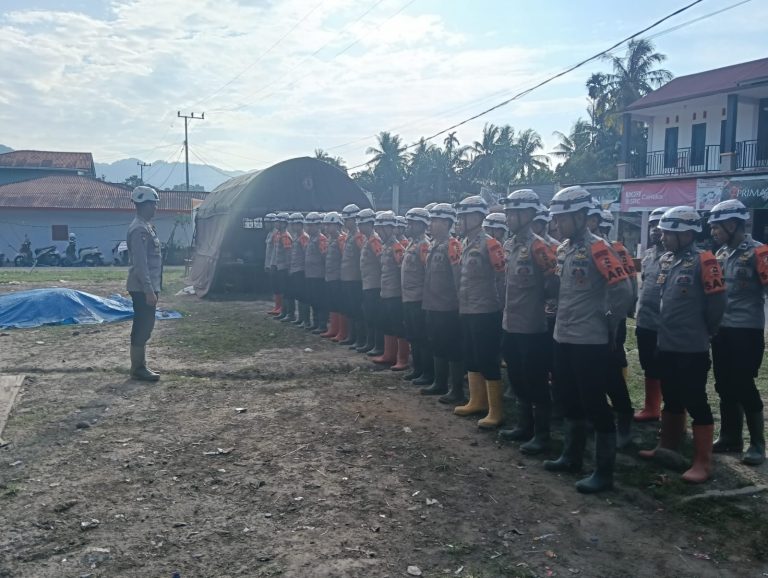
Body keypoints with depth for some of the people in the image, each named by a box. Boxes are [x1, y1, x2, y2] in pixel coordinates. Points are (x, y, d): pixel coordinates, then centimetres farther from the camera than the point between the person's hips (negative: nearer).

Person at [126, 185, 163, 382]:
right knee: (142, 328, -4)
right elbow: (140, 263, -22)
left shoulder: (146, 226, 16)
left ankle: (140, 366, 21)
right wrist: (149, 290, -23)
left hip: (147, 287, 10)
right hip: (143, 288, -10)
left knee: (144, 327, 13)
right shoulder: (139, 229, -16)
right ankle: (138, 368, 3)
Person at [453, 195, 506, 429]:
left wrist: (495, 301, -9)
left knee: (488, 361, -3)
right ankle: (477, 401, 32)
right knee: (471, 359, 17)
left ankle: (496, 412, 6)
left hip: (485, 312, -9)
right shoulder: (466, 244, 12)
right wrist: (462, 304, 17)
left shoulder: (489, 244, -14)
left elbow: (504, 276, -16)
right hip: (466, 311, 9)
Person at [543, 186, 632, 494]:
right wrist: (561, 318, 15)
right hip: (563, 338, 9)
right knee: (570, 402, 19)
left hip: (590, 342, -9)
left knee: (595, 406, -1)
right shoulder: (563, 249, 11)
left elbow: (623, 291, -19)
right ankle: (572, 456, 34)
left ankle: (604, 471, 10)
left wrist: (609, 324, -10)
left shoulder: (597, 248, -15)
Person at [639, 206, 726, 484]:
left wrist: (705, 331, 1)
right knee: (671, 399, 20)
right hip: (667, 344, 7)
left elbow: (717, 301, -12)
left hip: (692, 348, -7)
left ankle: (703, 462, 9)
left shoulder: (702, 261, -14)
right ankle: (667, 446, 36)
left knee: (696, 403, 0)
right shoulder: (665, 260, 8)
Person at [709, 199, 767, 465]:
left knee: (743, 386, -3)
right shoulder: (721, 253, 11)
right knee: (725, 386, 12)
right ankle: (730, 437, 25)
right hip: (721, 329, 7)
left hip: (746, 331, -7)